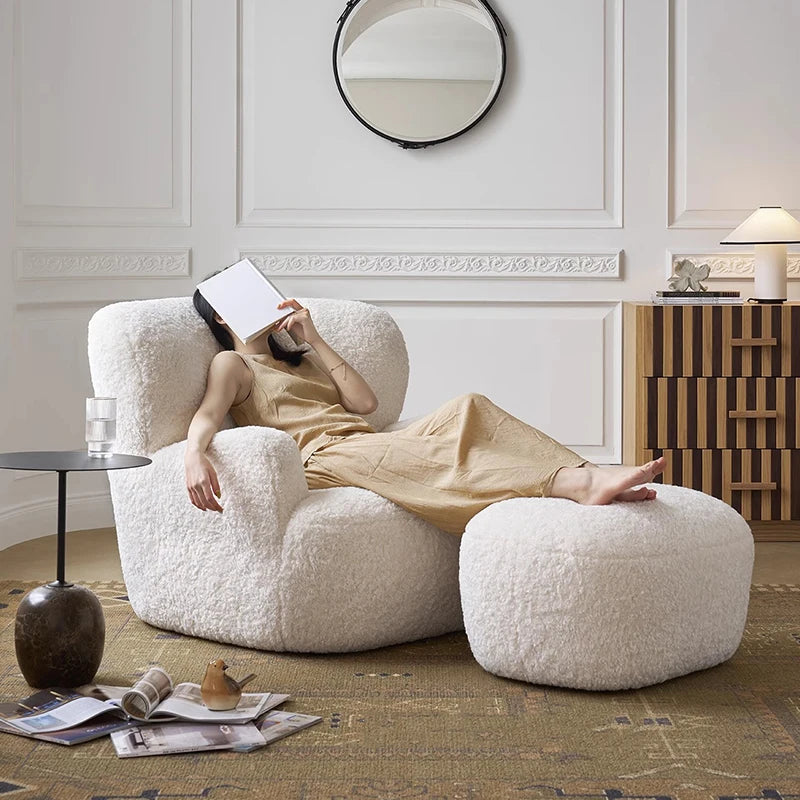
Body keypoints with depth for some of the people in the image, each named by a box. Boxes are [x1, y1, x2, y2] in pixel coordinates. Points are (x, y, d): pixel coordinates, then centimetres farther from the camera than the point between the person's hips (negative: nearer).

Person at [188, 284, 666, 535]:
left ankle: (584, 478, -44)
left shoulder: (298, 359, 37)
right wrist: (194, 454, -30)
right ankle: (576, 483, -57)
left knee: (466, 411, -22)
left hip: (366, 442, 7)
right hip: (321, 454, -7)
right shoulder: (231, 364, 17)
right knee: (432, 460, -35)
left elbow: (366, 402, 21)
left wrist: (314, 340, 18)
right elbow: (207, 415, -6)